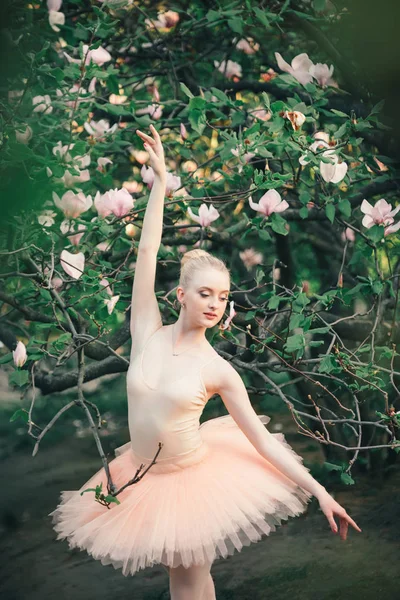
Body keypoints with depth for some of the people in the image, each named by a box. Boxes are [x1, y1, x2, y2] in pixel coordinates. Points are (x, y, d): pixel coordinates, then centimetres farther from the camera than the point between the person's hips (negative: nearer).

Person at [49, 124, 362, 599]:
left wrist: (318, 491, -11)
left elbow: (262, 440, -7)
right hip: (142, 480, 2)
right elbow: (147, 252, -12)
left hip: (193, 481, -2)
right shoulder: (147, 334, -7)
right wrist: (160, 181, -14)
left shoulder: (218, 371, -11)